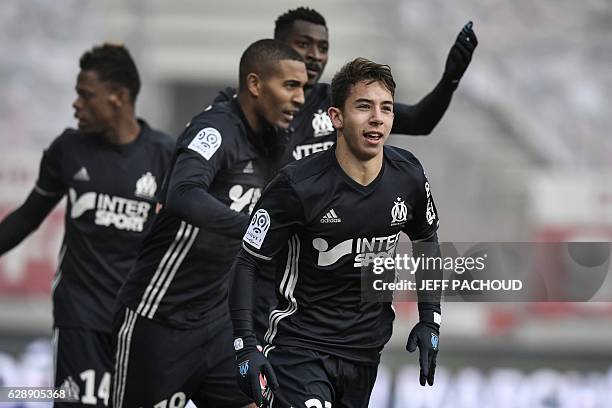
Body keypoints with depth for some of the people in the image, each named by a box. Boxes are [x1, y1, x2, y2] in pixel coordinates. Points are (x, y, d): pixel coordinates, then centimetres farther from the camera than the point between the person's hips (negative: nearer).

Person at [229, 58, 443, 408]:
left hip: (366, 349, 5)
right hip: (301, 347, -5)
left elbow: (427, 241, 17)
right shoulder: (299, 185, -17)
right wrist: (246, 347, -18)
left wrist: (430, 320, 11)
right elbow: (249, 263, -11)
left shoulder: (409, 177, -3)